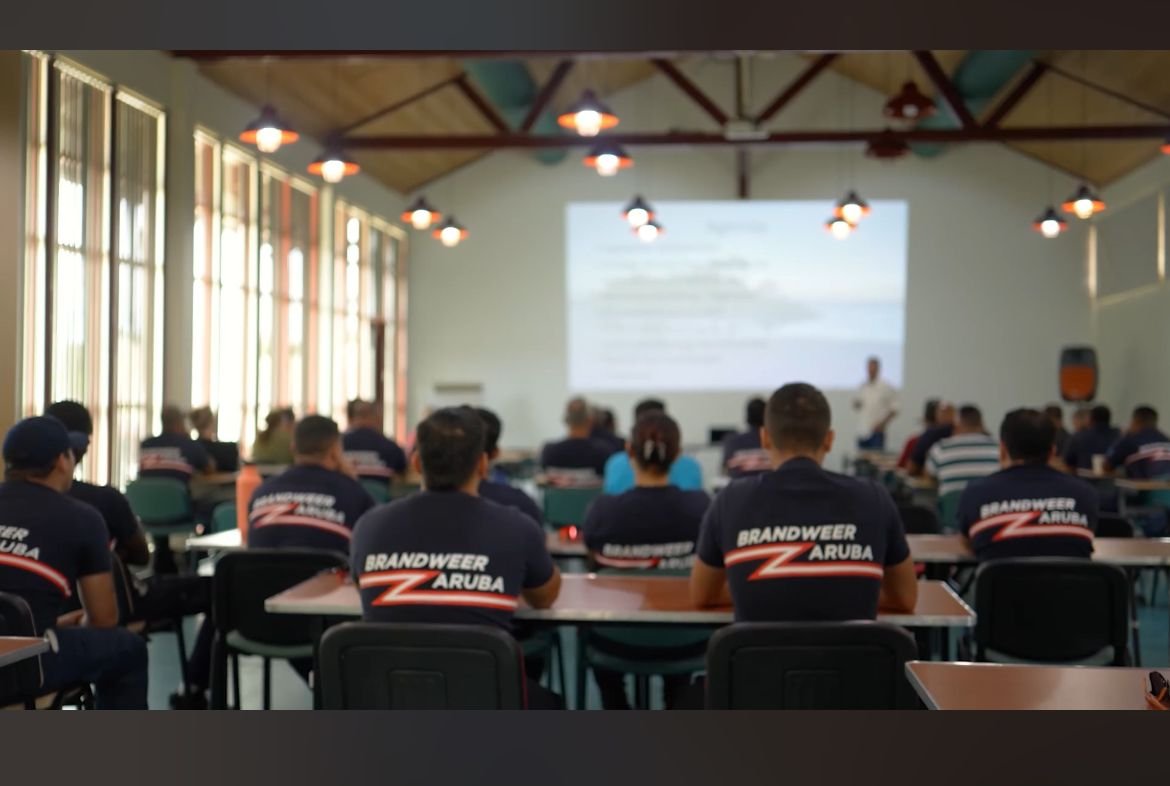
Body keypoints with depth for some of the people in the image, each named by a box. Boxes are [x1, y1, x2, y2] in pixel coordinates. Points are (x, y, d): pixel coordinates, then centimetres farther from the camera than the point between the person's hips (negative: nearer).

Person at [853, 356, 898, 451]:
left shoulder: (886, 387, -4)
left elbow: (894, 409, -3)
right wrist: (856, 404, 0)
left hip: (876, 432, -5)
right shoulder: (862, 387, 12)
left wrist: (883, 423, -12)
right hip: (862, 431, 5)